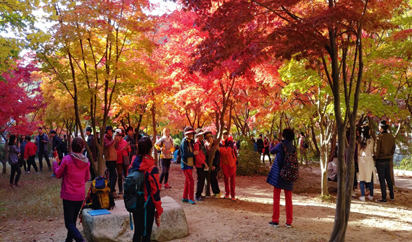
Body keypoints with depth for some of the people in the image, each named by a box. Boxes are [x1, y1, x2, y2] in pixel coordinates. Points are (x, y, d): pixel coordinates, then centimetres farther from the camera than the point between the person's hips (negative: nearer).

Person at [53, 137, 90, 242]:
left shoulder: (67, 159, -14)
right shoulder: (86, 161, -1)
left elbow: (58, 174, -1)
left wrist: (55, 164, 17)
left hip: (69, 195, -4)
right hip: (80, 195, 5)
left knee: (69, 222, -1)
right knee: (73, 220, 21)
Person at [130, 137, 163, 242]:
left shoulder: (133, 165, -3)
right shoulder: (152, 168, -19)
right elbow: (155, 192, -16)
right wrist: (158, 211, -8)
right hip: (147, 205, -5)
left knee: (137, 231, 17)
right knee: (146, 233, 9)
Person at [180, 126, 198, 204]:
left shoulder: (191, 141, 12)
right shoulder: (184, 142, -14)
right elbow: (185, 154, -21)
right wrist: (194, 153, -12)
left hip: (190, 164, 9)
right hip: (186, 164, -9)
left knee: (187, 182, 13)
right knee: (191, 181, -9)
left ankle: (185, 198, 22)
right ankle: (191, 198, -1)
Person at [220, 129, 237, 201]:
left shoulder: (230, 142, -11)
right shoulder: (220, 143, 1)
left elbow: (228, 150, -27)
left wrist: (220, 149, -36)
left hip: (231, 162, -3)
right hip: (224, 163, 3)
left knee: (232, 178, 0)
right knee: (226, 178, 11)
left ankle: (233, 195, 7)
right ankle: (226, 194, 22)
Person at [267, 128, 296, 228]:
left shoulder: (281, 145, -12)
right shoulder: (293, 147, 1)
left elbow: (272, 151, 4)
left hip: (279, 175, -4)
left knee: (276, 198, 4)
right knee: (288, 199, 10)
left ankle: (275, 221, 7)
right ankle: (289, 222, 13)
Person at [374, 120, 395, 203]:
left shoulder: (379, 137, -17)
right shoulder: (391, 137, 4)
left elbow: (376, 150, -14)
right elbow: (393, 148, 12)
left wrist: (375, 158, 1)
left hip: (380, 161, -7)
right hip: (388, 160, 7)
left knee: (382, 179, -1)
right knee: (388, 178, 17)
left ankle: (384, 198, 3)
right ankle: (392, 196, 24)